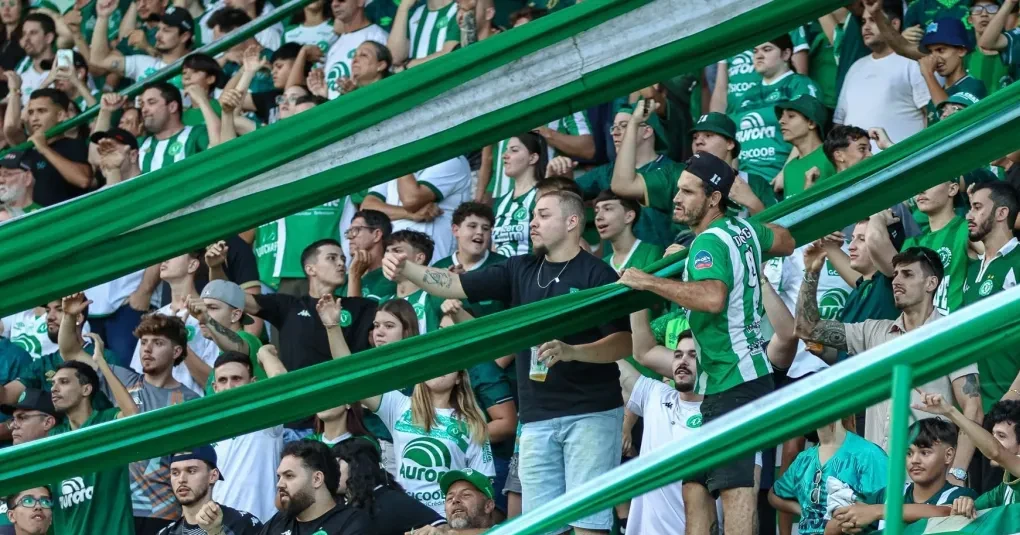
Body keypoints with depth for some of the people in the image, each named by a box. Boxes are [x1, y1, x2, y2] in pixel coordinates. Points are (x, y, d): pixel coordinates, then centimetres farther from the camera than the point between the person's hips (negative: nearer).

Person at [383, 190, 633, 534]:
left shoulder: (596, 274, -4)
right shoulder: (520, 271, 12)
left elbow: (624, 343, -9)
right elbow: (455, 285, 5)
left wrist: (571, 351, -25)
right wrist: (405, 270, -11)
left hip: (592, 413, -6)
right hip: (537, 418, 6)